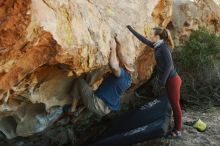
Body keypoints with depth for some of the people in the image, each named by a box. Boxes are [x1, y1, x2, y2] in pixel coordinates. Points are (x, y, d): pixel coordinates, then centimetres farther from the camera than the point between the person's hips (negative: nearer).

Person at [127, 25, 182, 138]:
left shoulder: (163, 47, -17)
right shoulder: (157, 46, 9)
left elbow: (169, 65, -22)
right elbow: (143, 40, 21)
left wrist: (162, 83, -19)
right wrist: (131, 30, 24)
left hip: (172, 80, -9)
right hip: (169, 80, 9)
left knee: (175, 105, 1)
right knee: (174, 104, 14)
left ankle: (177, 131, 11)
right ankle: (177, 127, 23)